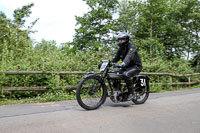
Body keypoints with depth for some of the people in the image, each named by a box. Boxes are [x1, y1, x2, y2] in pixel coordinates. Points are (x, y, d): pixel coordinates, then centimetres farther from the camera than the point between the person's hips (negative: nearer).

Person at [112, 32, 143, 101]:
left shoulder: (131, 46, -17)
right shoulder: (121, 48, 8)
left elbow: (129, 56, -35)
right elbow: (116, 58, 4)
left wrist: (123, 64, -53)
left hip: (136, 66, -8)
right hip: (127, 67, 8)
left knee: (125, 74, -34)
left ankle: (131, 93, -19)